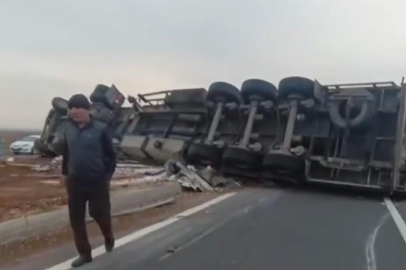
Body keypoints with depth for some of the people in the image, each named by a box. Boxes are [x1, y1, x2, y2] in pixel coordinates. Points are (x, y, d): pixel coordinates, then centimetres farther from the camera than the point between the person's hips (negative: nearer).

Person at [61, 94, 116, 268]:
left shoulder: (100, 129, -11)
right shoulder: (68, 128, 2)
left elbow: (110, 154, -6)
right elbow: (65, 153, 13)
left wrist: (108, 176, -8)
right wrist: (65, 173, 12)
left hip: (97, 181, -4)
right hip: (74, 182, 5)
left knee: (100, 214, 6)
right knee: (76, 219, 8)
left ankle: (108, 238, 38)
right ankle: (84, 253, 25)